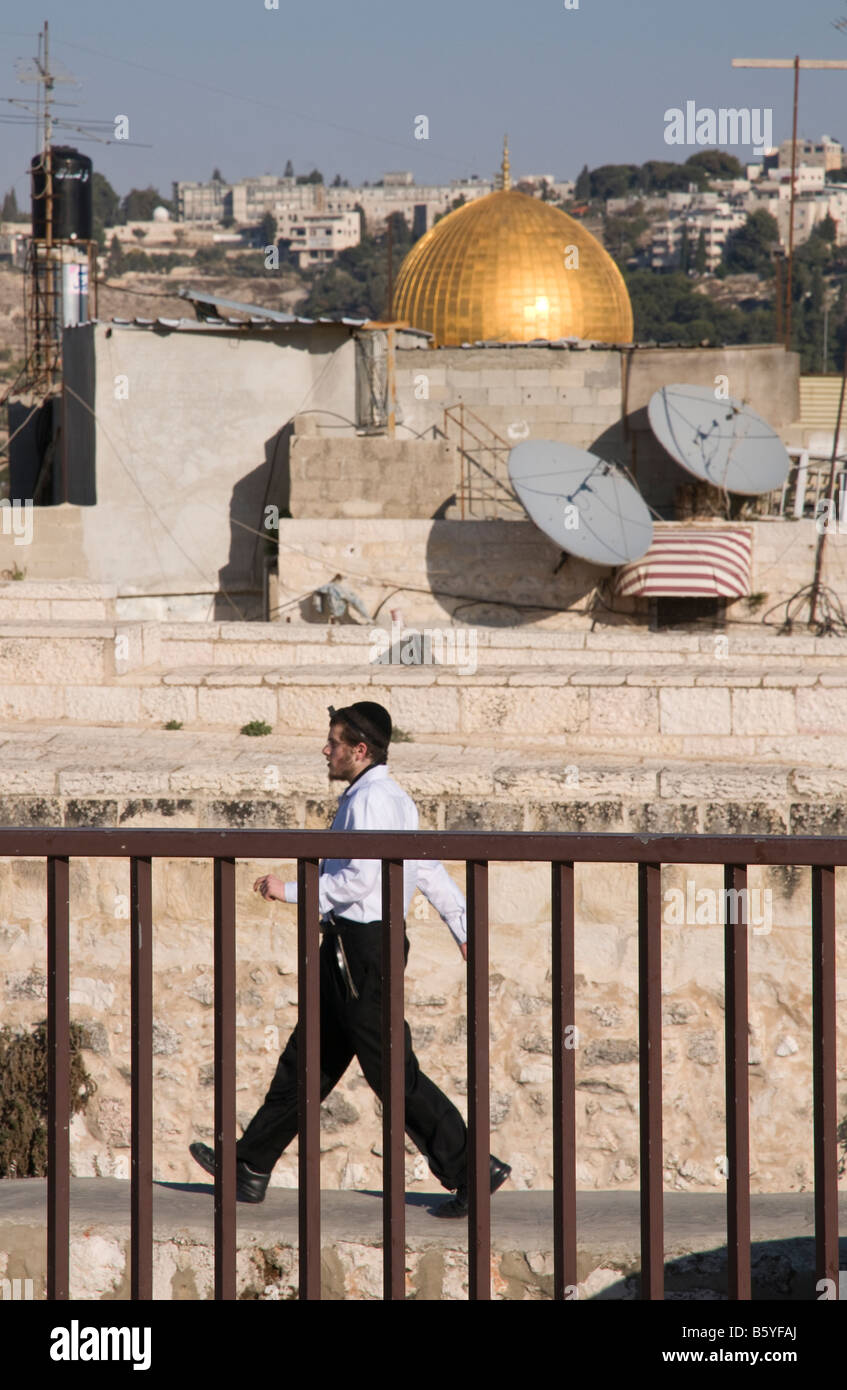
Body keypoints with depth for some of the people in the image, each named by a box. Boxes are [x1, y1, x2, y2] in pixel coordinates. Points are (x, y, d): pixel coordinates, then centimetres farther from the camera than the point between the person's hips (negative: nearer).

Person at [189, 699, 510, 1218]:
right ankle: (251, 1167, 22)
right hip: (350, 947, 10)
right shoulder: (395, 798, 15)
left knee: (392, 1069, -6)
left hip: (362, 947, -10)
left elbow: (360, 880, -25)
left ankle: (470, 1171, -2)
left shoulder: (369, 800, -17)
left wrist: (292, 891, -17)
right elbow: (430, 870, 19)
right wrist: (466, 932, 23)